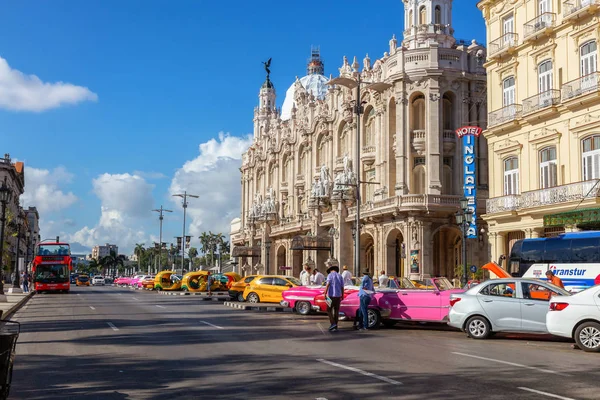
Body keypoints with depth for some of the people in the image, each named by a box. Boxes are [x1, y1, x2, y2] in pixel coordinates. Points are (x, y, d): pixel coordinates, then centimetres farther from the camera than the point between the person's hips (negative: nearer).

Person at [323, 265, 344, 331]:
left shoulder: (330, 275, -3)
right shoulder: (340, 276, 10)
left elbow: (327, 285, -16)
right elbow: (342, 288, 9)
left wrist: (325, 294, -18)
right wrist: (342, 296, 18)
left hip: (331, 296, -5)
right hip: (338, 296, 5)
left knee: (329, 310, 3)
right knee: (336, 311, 10)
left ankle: (333, 323, -12)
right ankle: (335, 326, 11)